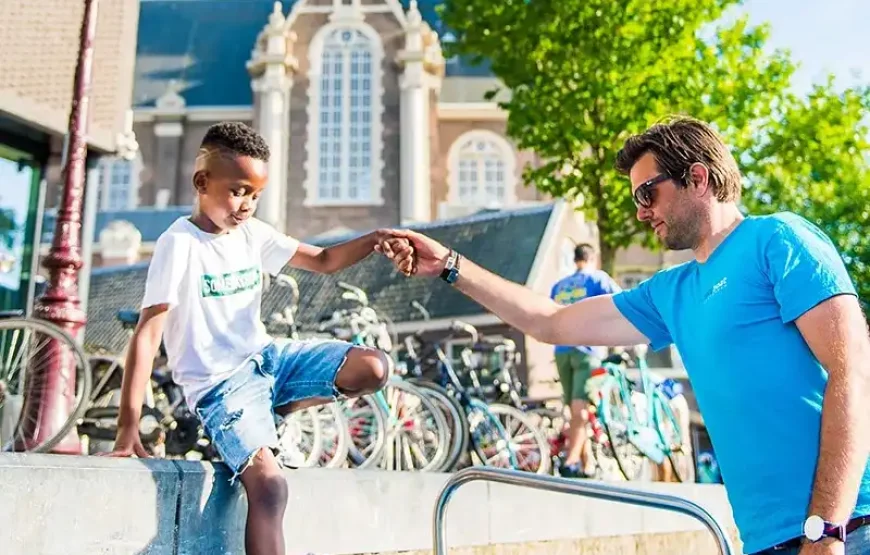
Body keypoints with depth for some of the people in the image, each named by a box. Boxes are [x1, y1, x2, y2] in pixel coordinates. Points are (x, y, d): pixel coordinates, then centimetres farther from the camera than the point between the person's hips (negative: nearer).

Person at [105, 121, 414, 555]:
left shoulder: (252, 233, 4)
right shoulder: (179, 243, -14)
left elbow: (323, 261, 7)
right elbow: (147, 335, -18)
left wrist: (375, 239, -14)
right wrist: (128, 427, -21)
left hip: (266, 358, 7)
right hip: (219, 382, -6)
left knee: (372, 369, -10)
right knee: (268, 483, -27)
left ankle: (271, 410, 7)